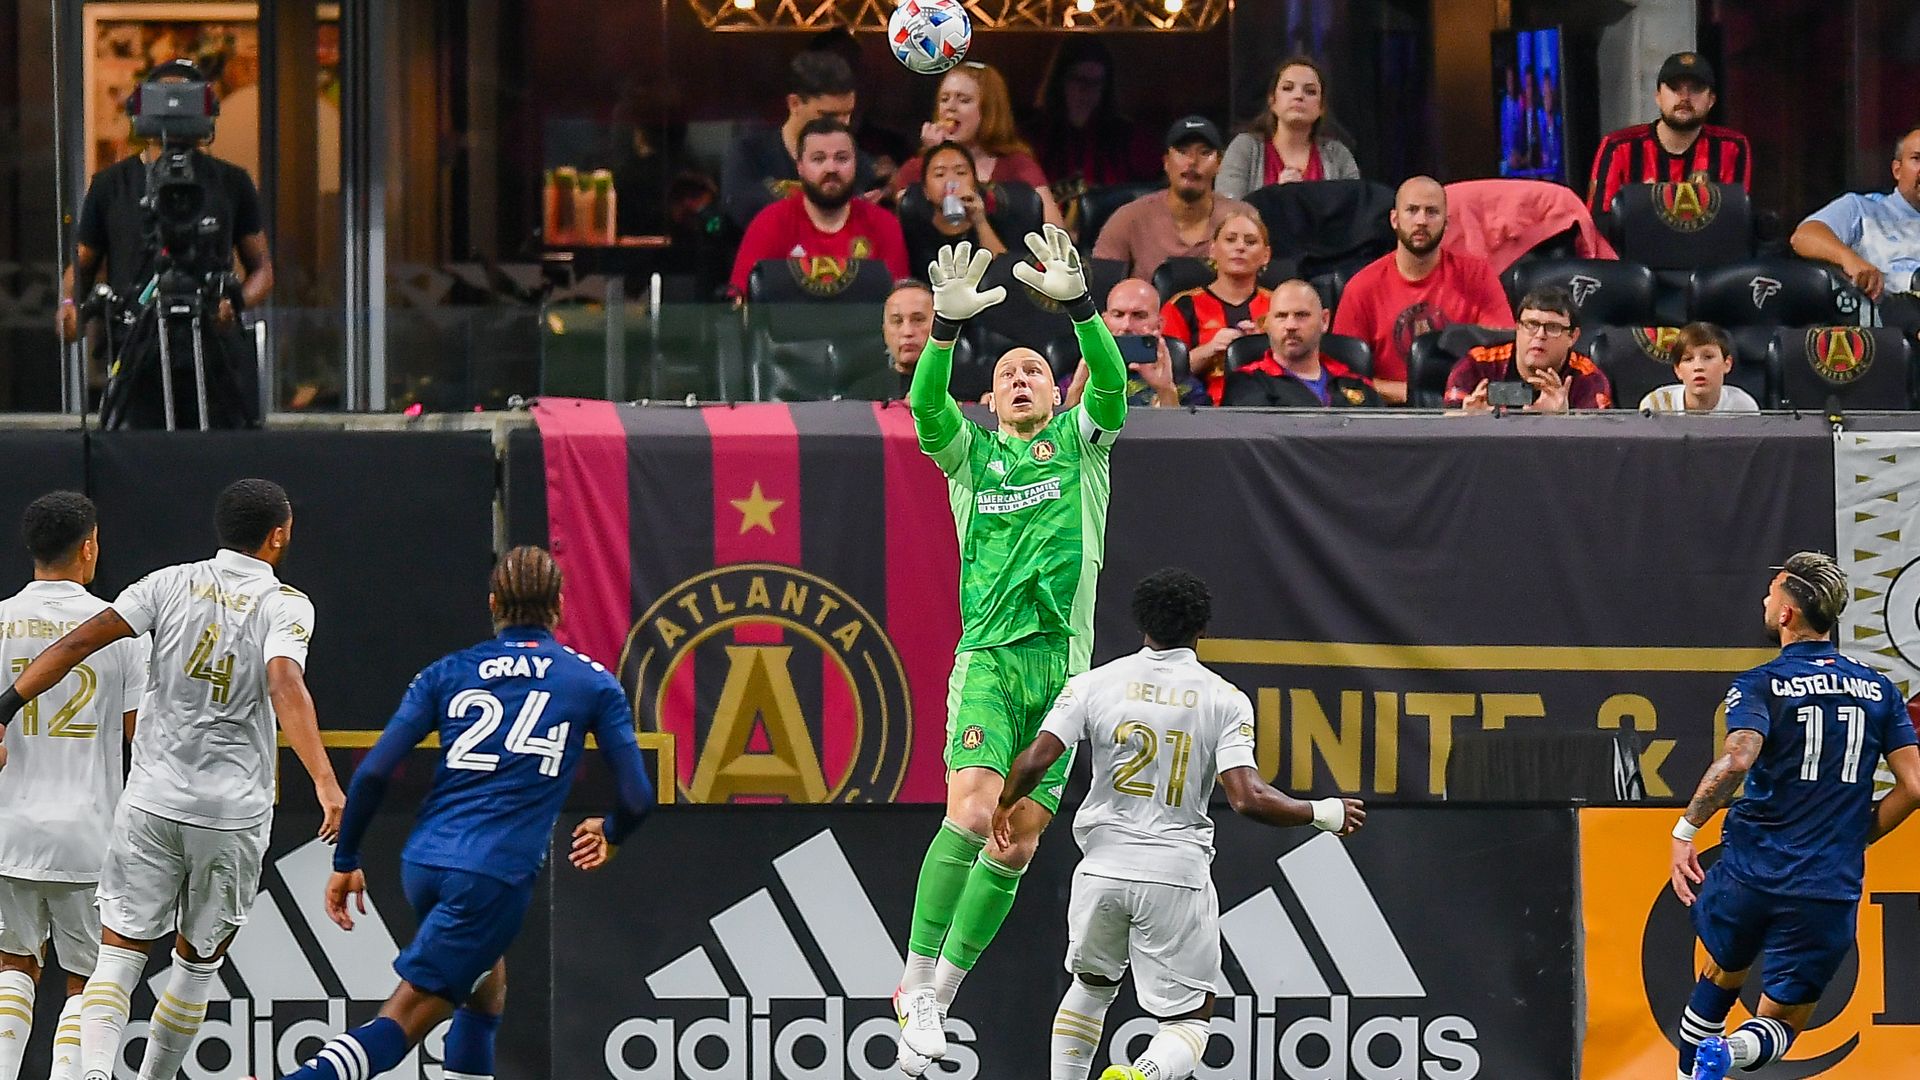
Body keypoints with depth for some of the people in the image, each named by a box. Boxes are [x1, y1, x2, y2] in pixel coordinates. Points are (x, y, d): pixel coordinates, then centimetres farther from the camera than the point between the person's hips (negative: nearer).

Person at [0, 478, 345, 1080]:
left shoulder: (174, 583, 3)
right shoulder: (286, 606, -5)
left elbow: (81, 641, -5)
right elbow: (285, 686, -23)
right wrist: (325, 781, -31)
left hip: (152, 802, 1)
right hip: (233, 811, -1)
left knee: (120, 954, 2)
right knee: (198, 962, 17)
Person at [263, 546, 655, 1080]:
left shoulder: (447, 673, 12)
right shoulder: (594, 683, 8)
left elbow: (373, 773, 4)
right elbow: (637, 795, 6)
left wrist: (346, 863, 13)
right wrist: (610, 833, 29)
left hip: (423, 863, 4)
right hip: (497, 872, -4)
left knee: (486, 980, 31)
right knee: (403, 1020, -9)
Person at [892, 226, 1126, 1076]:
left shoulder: (1080, 442, 13)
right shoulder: (970, 452, 11)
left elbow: (1111, 383, -7)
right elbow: (926, 406, -10)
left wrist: (1079, 305, -24)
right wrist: (948, 326, -26)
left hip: (1063, 666, 3)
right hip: (987, 655, -3)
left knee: (1017, 844, 3)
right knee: (974, 807, -23)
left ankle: (940, 994, 15)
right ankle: (917, 983, -17)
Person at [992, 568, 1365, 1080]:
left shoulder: (1095, 683, 1)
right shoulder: (1225, 700, -3)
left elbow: (1035, 761, -6)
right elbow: (1248, 799, -12)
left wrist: (1005, 804, 15)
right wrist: (1324, 813, 2)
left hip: (1104, 865, 2)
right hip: (1178, 875, -2)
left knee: (1091, 985, 28)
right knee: (1189, 1019, 4)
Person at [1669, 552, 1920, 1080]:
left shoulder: (1761, 685, -5)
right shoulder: (1877, 690, 6)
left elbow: (1737, 760, -24)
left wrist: (1685, 831, -16)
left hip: (1748, 873, -1)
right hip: (1830, 891, 1)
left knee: (1719, 981, 28)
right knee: (1780, 1024, 9)